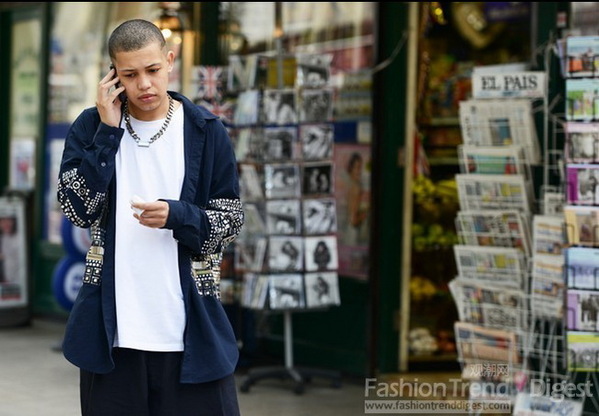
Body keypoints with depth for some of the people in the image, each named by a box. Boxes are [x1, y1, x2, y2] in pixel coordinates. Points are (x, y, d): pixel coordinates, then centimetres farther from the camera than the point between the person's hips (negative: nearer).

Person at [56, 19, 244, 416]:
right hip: (112, 327, 1)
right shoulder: (91, 127, 4)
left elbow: (231, 220, 3)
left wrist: (176, 216, -16)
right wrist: (108, 131, -11)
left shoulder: (206, 131, 1)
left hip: (191, 328, -1)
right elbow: (77, 208, -7)